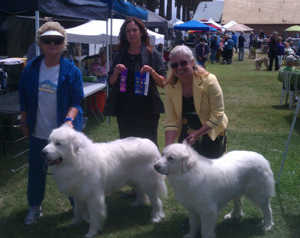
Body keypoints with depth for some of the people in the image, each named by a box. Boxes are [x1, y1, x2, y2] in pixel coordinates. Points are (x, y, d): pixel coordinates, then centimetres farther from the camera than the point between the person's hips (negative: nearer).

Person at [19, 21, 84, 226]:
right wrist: (24, 122, 5)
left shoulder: (71, 70, -8)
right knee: (36, 169, 11)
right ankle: (35, 207, 30)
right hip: (39, 131, 3)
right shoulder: (31, 68, -1)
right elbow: (24, 98, 7)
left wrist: (69, 120, -23)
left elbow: (76, 101, -8)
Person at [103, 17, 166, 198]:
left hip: (147, 108, -4)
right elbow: (111, 82, 11)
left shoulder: (153, 54, -1)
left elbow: (163, 83, -2)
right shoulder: (120, 55, 9)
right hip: (124, 108, 4)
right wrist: (116, 72, -10)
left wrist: (152, 72, -20)